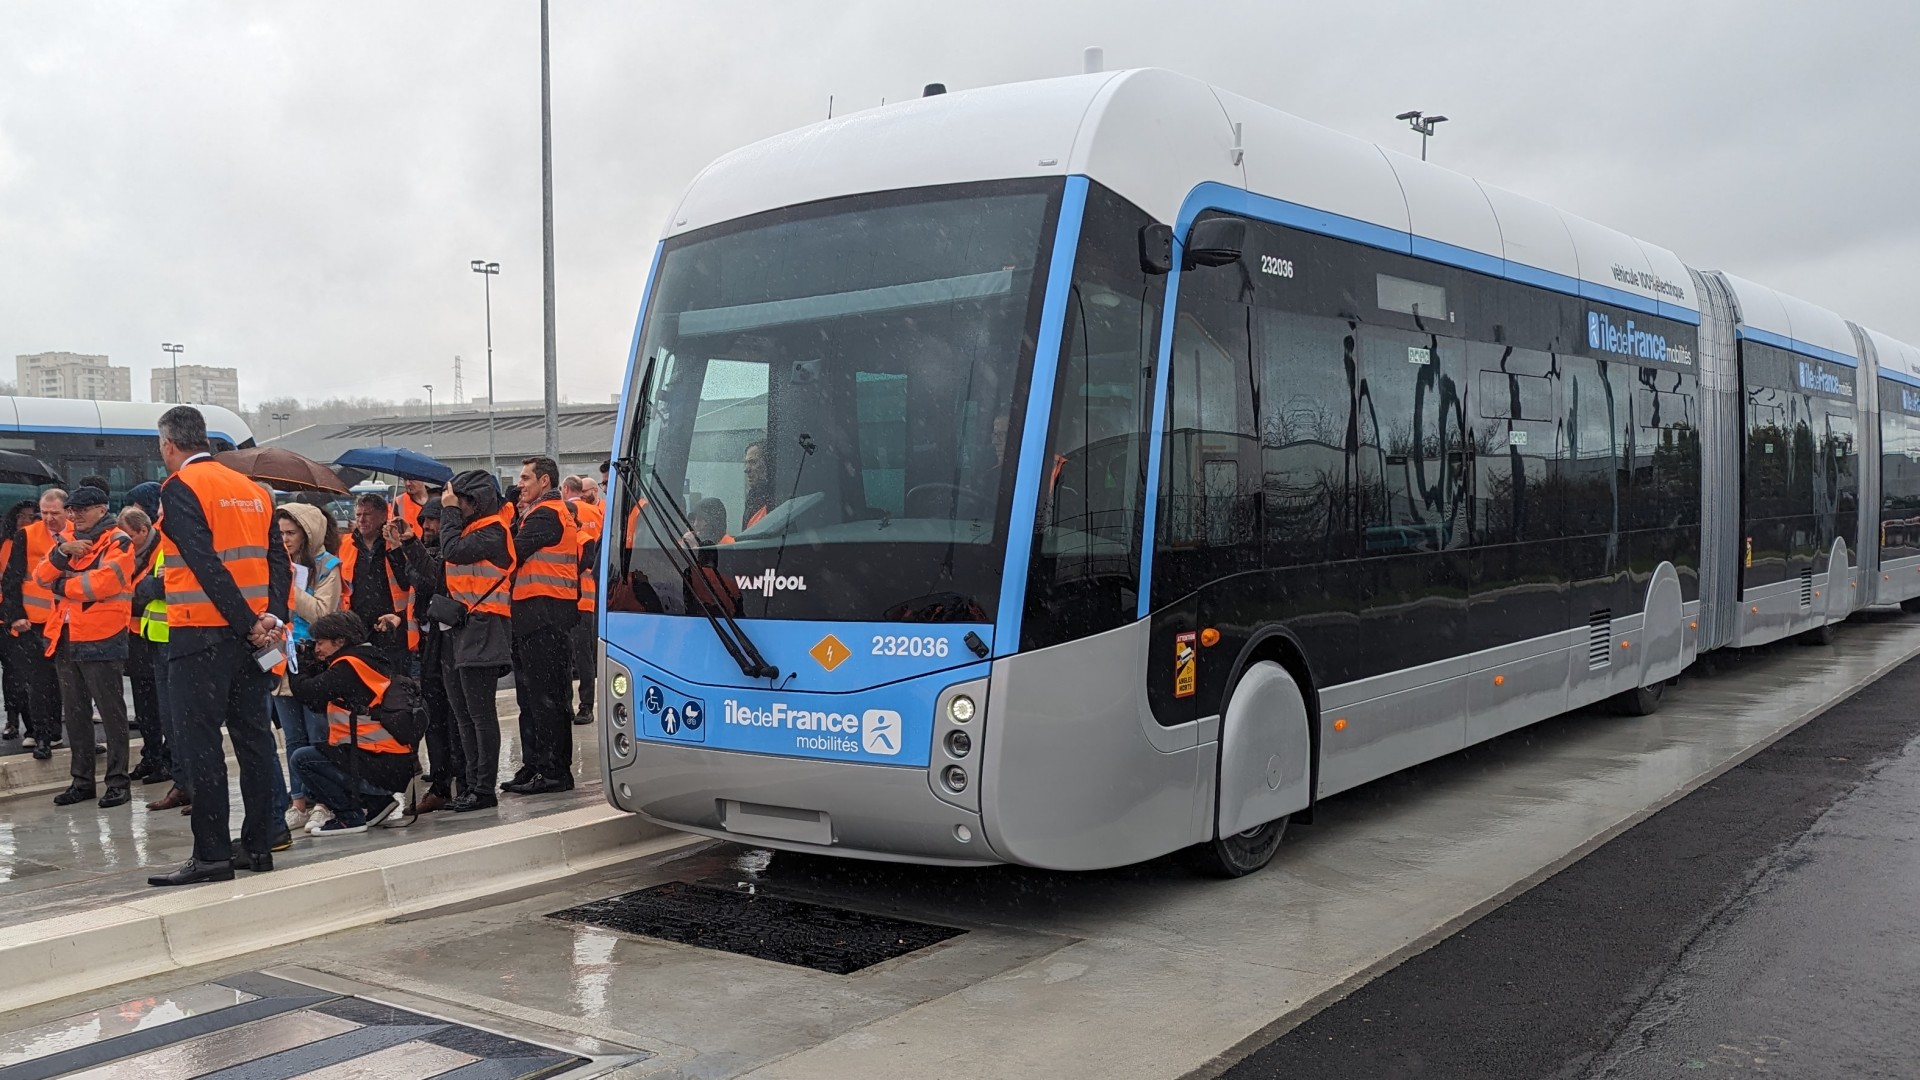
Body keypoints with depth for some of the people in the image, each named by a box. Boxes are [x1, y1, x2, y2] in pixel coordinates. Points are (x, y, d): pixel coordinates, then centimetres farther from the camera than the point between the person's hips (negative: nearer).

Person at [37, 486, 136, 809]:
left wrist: (62, 585, -7)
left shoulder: (118, 542, -6)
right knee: (75, 713, 12)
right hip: (65, 638, 8)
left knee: (111, 712, -2)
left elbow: (103, 583, -21)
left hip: (100, 639, -8)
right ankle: (81, 780, 20)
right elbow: (41, 578, 5)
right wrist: (62, 552, -11)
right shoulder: (69, 541, 17)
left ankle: (117, 781, 3)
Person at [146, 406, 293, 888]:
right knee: (253, 735, 11)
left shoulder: (180, 488, -8)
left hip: (201, 632, -7)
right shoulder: (251, 489, 13)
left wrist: (248, 623, -14)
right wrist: (272, 615, -3)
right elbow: (279, 559, 6)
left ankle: (212, 855, -1)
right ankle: (258, 844, 16)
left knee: (200, 743, -2)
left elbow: (206, 564, -17)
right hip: (249, 633, 7)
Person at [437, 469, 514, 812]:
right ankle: (473, 784, 20)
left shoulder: (493, 531, -11)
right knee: (464, 716, 13)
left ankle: (484, 789, -2)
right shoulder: (471, 528, 18)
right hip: (459, 629, 10)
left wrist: (450, 511, -11)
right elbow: (447, 557, 13)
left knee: (481, 715, -6)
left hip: (481, 630, -10)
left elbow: (454, 551, -22)